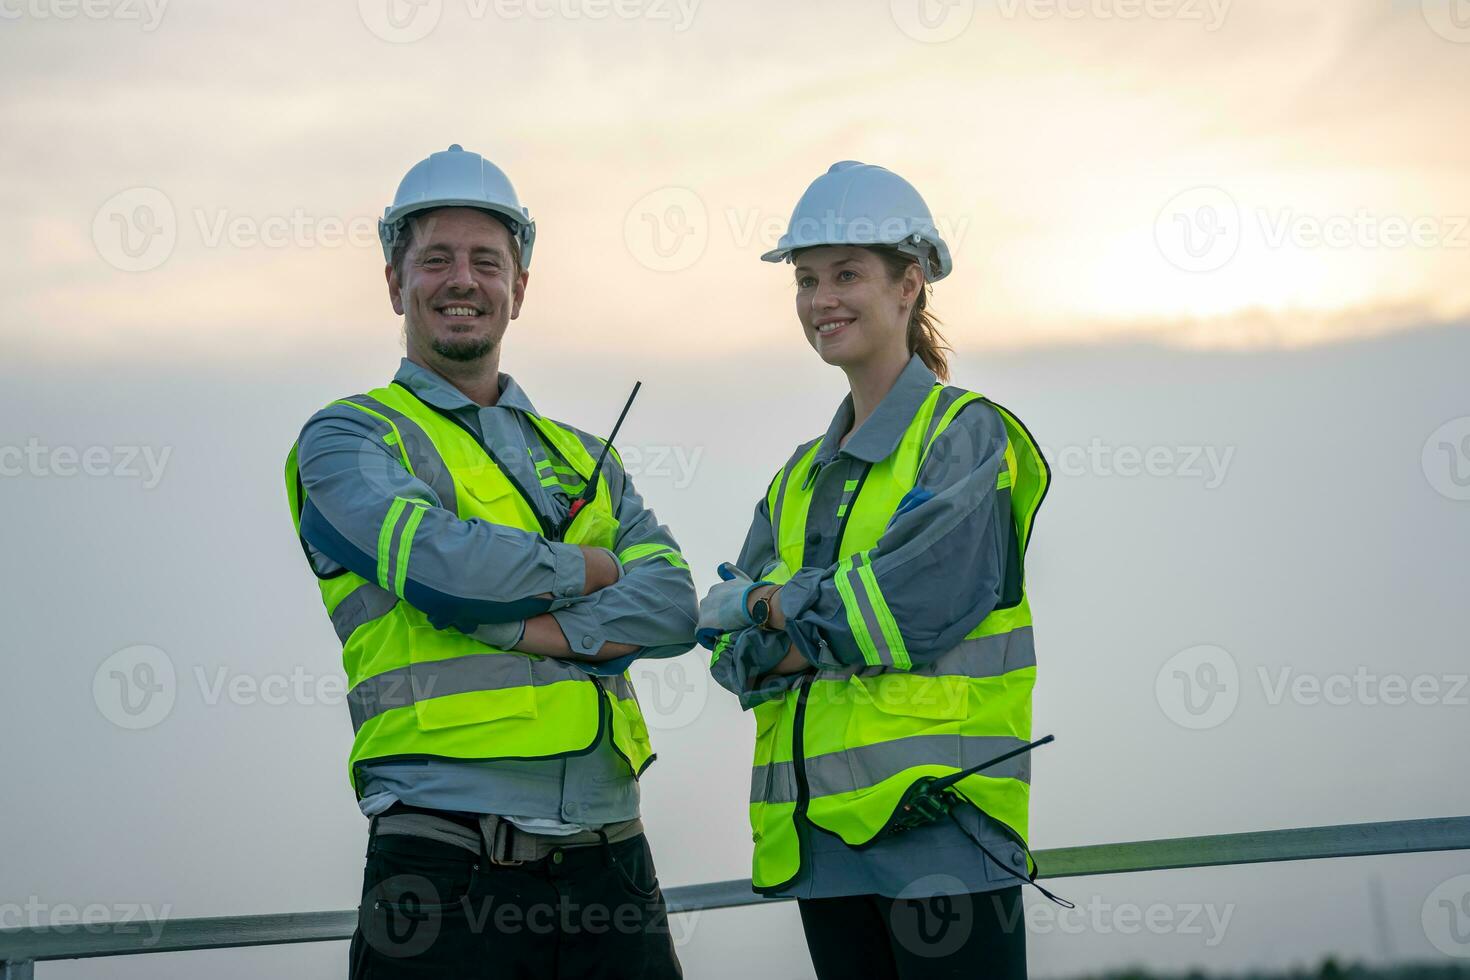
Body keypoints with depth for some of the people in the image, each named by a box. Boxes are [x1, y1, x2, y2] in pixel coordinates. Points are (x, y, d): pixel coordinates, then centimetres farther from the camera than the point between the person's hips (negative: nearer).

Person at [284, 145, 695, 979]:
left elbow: (672, 606, 4)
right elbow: (445, 563, -14)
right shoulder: (347, 440, 5)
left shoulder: (583, 458, 21)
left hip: (610, 865, 5)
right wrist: (597, 569, 1)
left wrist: (530, 627, -11)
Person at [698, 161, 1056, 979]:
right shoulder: (803, 476, 19)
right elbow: (734, 651, 10)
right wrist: (839, 627, -10)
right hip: (819, 833, 7)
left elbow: (915, 604, -14)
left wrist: (775, 604, -3)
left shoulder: (968, 436, -1)